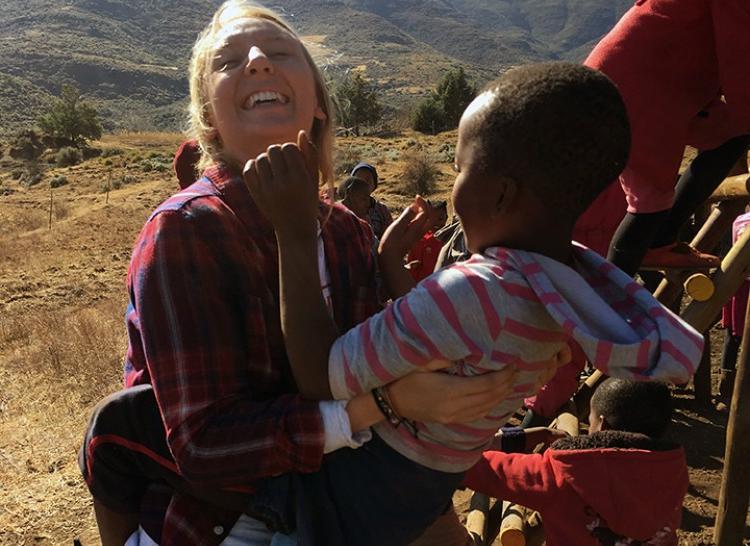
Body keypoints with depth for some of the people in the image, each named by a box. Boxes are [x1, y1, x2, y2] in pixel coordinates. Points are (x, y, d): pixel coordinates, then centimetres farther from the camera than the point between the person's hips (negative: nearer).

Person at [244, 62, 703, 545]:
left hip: (359, 488, -7)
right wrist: (391, 264, 4)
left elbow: (321, 380, -28)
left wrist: (296, 233, -29)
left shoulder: (472, 291, -36)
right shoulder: (568, 283, -9)